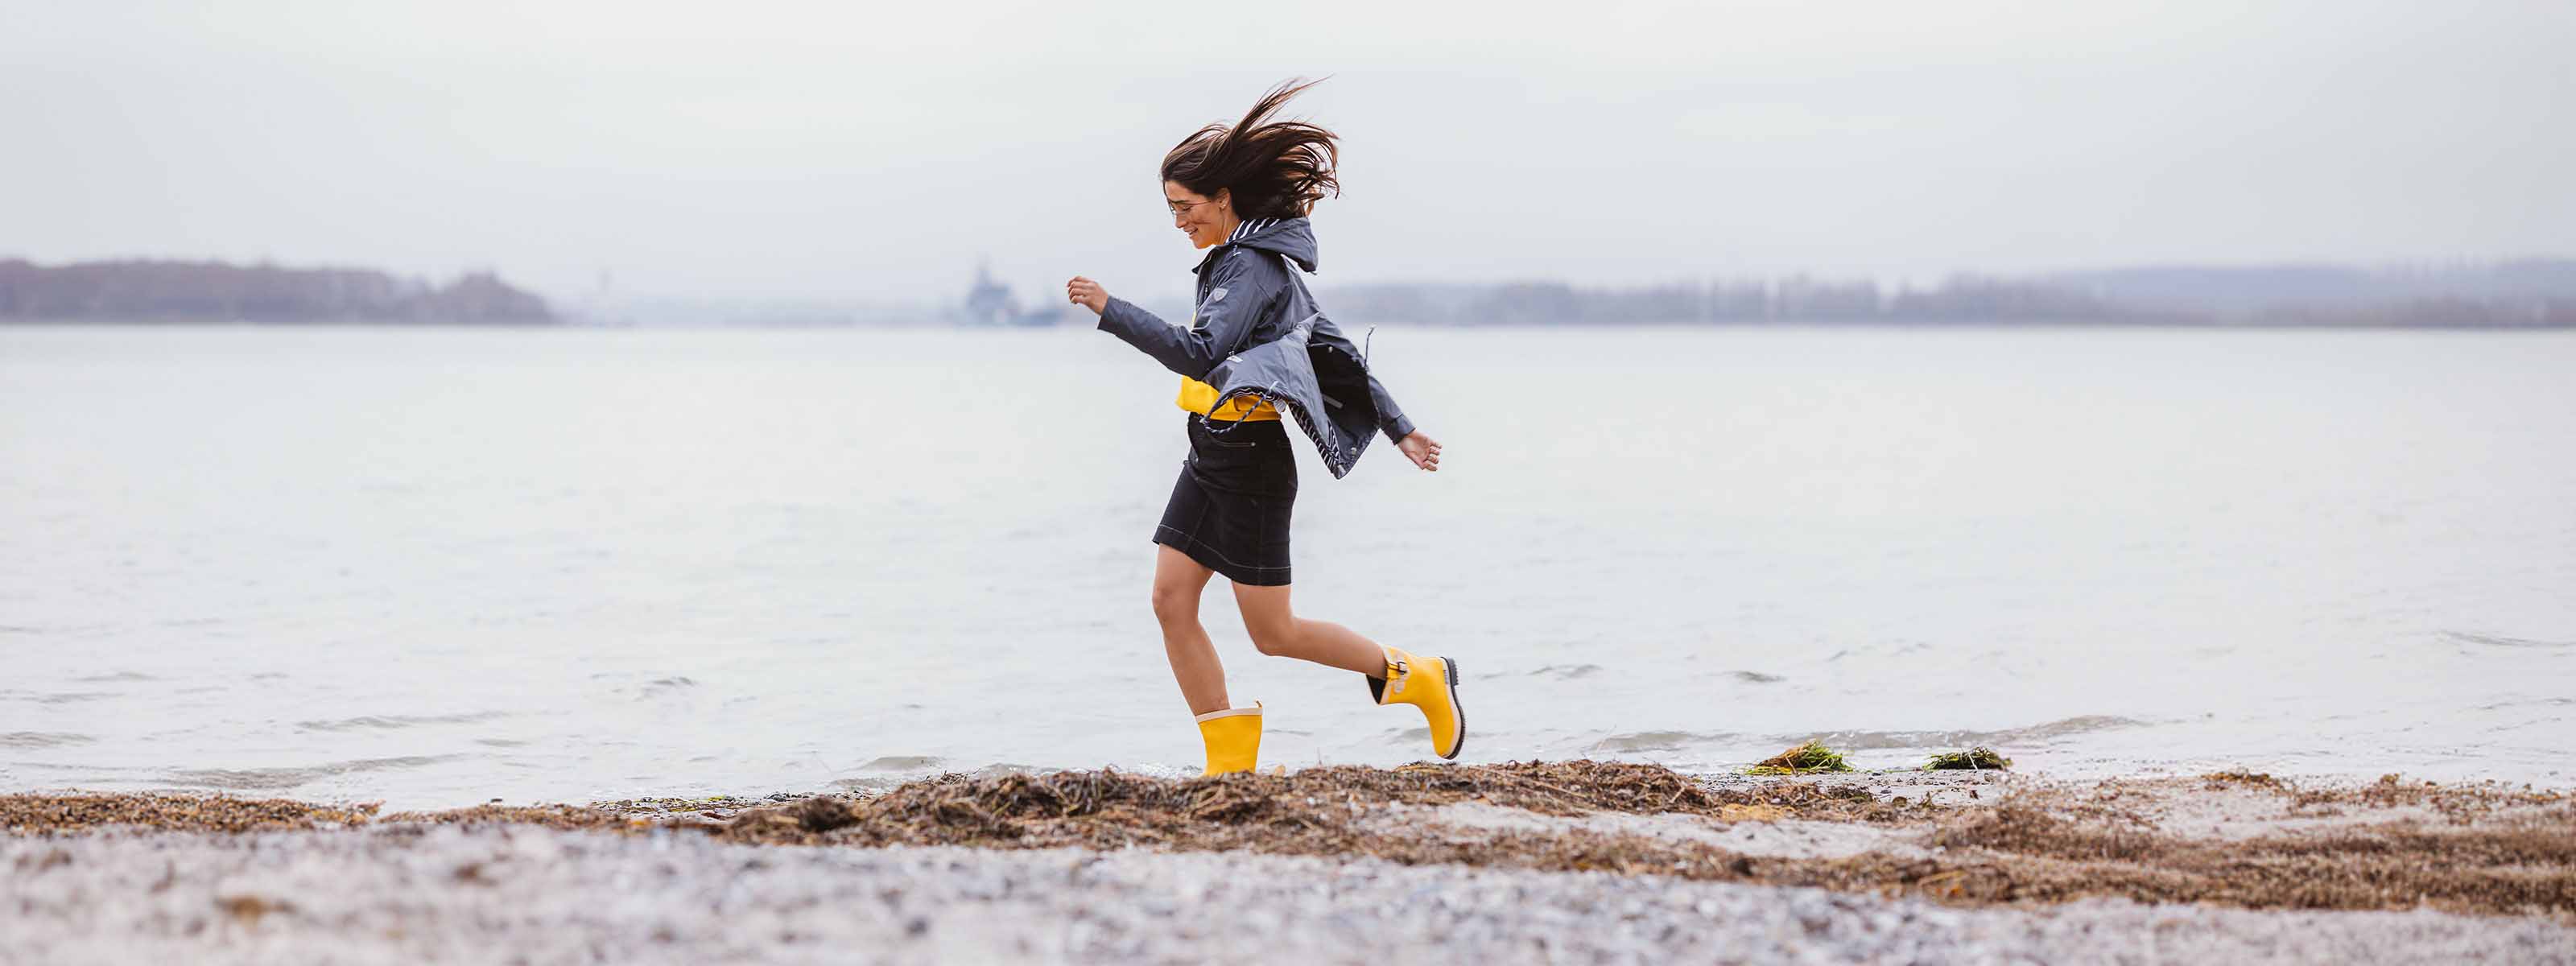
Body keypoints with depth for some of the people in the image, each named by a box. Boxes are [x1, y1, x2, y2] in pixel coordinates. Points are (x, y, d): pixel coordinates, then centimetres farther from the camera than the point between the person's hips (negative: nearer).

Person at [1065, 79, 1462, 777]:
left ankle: (1416, 678, 16)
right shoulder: (1244, 260, 15)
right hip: (1210, 457, 10)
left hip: (1249, 461, -10)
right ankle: (1231, 759, 4)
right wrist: (1399, 429, 18)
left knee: (1273, 632, -2)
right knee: (1171, 600, 1)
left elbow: (1200, 354, -30)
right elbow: (1336, 348, 17)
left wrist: (1109, 310, -29)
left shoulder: (1253, 265, -16)